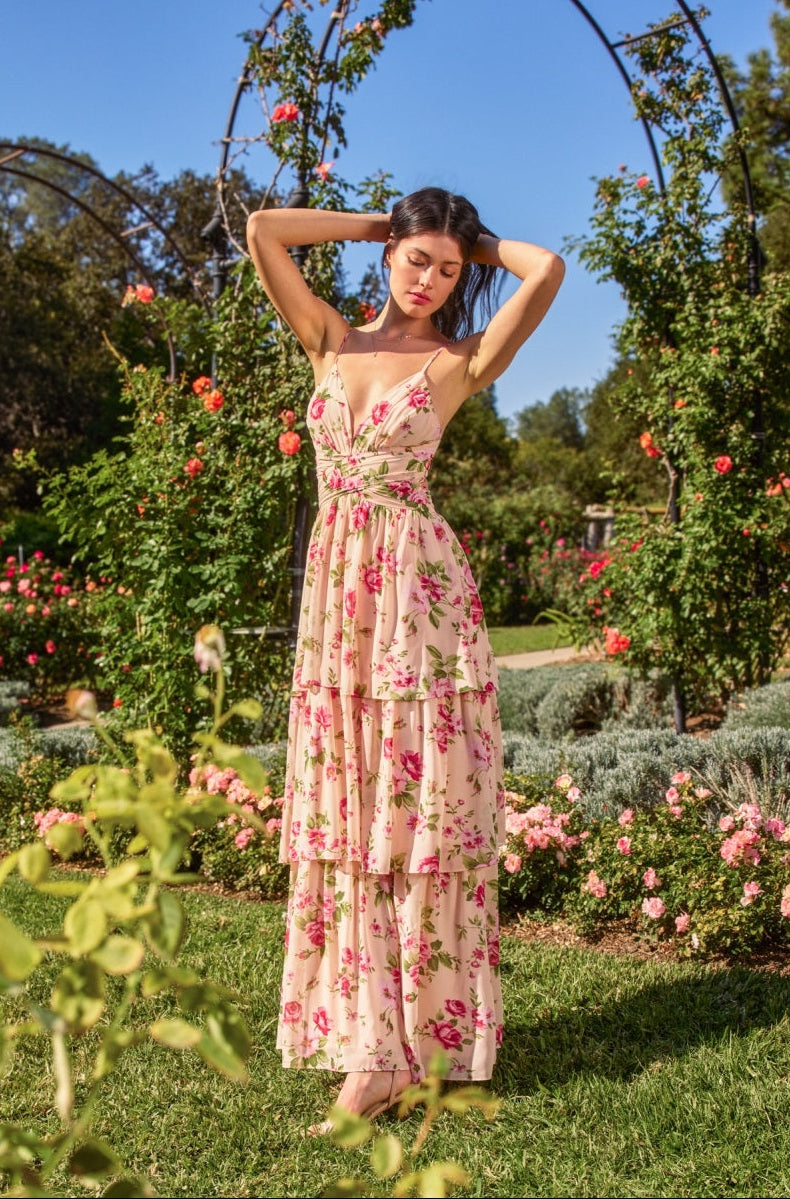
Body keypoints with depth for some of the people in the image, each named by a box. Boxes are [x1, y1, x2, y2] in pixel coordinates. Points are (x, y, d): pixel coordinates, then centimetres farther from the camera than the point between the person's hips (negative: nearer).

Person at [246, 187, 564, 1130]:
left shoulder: (458, 363, 2)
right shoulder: (332, 342, 13)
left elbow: (547, 270, -11)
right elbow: (263, 230, 7)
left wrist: (479, 244, 8)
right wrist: (378, 223, 13)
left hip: (418, 591, -4)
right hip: (335, 588, 4)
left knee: (418, 806, -3)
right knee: (345, 810, 3)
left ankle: (403, 1042, 1)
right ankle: (370, 1043, 9)